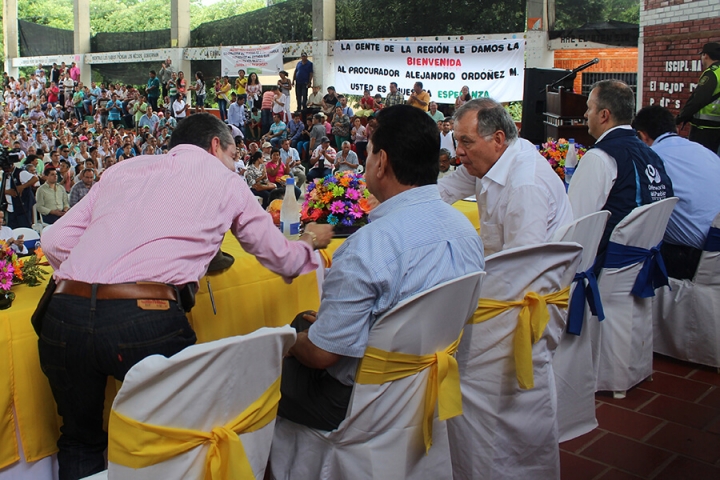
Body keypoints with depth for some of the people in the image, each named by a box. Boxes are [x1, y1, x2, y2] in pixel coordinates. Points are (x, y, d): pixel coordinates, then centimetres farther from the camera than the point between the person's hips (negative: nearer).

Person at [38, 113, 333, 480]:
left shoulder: (123, 168, 22)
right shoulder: (225, 181, 14)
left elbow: (55, 241, 15)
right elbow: (281, 259, 23)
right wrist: (309, 241, 43)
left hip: (65, 314, 4)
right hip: (144, 319, -4)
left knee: (80, 441, 28)